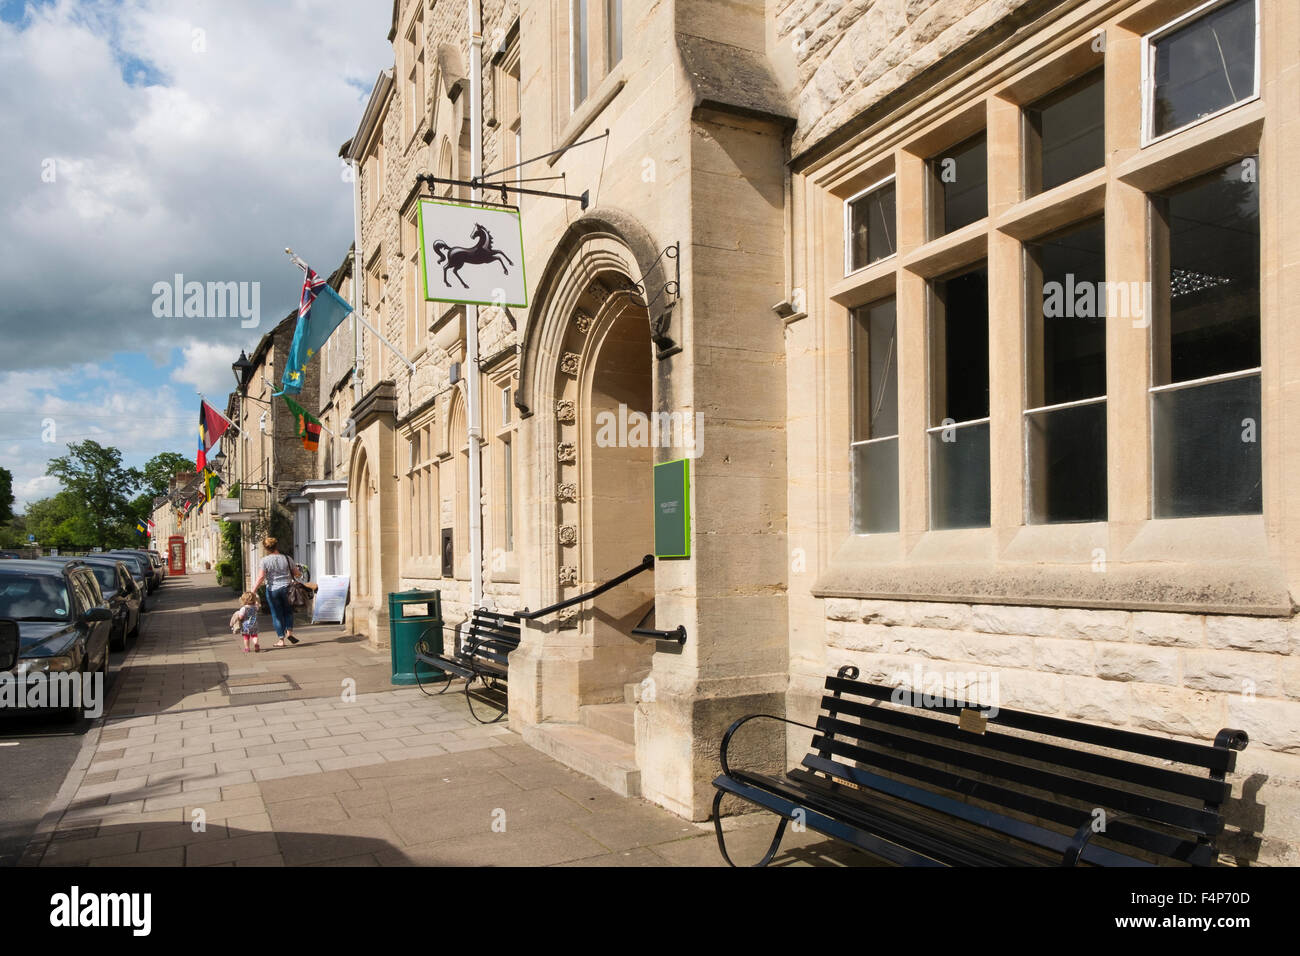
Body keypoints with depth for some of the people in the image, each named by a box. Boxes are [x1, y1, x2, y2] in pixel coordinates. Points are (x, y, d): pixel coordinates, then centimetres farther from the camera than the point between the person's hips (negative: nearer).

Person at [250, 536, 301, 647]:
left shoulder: (265, 561, -6)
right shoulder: (287, 558, 0)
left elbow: (261, 577, -13)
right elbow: (296, 573, 6)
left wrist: (253, 591, -12)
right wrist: (300, 573, 29)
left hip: (272, 590, -1)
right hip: (286, 588, 2)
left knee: (277, 614, 7)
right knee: (288, 611, 20)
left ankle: (281, 640, 8)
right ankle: (289, 631, 3)